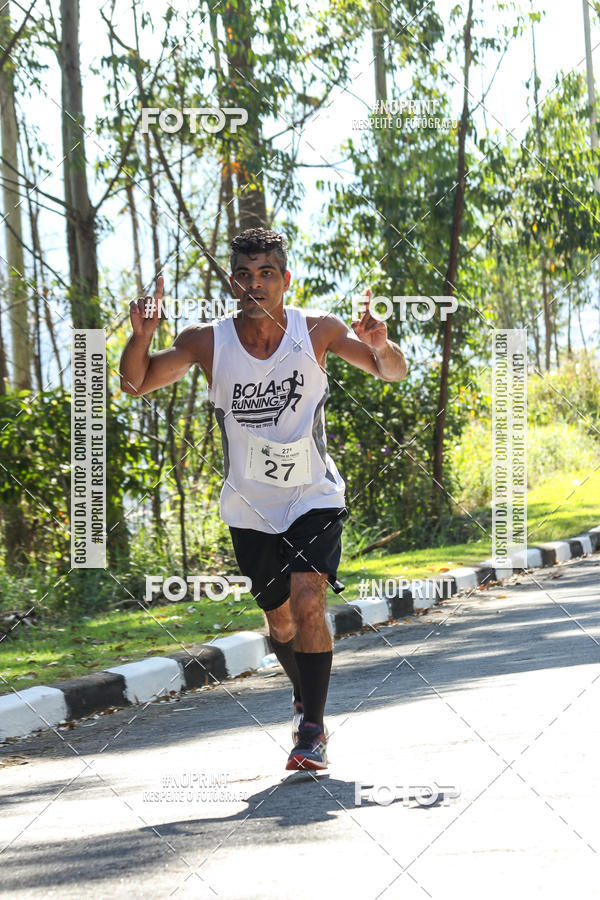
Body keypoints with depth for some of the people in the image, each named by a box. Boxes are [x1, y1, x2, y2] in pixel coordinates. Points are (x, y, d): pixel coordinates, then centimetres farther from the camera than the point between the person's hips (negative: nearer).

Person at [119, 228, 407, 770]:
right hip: (251, 507, 2)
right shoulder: (208, 343, -11)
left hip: (315, 499, -2)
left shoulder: (316, 331, -11)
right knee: (281, 622, 11)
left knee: (307, 600, -22)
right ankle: (306, 702, 40)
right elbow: (136, 384, -4)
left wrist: (380, 347, -28)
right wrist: (141, 337, -25)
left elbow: (393, 373, -4)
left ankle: (313, 731, -13)